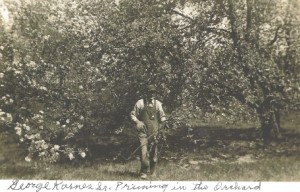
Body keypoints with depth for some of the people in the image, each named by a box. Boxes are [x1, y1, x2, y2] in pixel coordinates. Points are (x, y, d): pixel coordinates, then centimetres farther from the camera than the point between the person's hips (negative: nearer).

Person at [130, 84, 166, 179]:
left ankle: (152, 171, 26)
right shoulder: (140, 103, 1)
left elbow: (162, 116, 16)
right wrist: (137, 122, -12)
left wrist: (163, 121, -5)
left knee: (153, 152, 8)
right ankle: (144, 172, -3)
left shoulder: (157, 103, 9)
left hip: (154, 131, 3)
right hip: (143, 131, -3)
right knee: (144, 151, -14)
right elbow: (133, 115, 5)